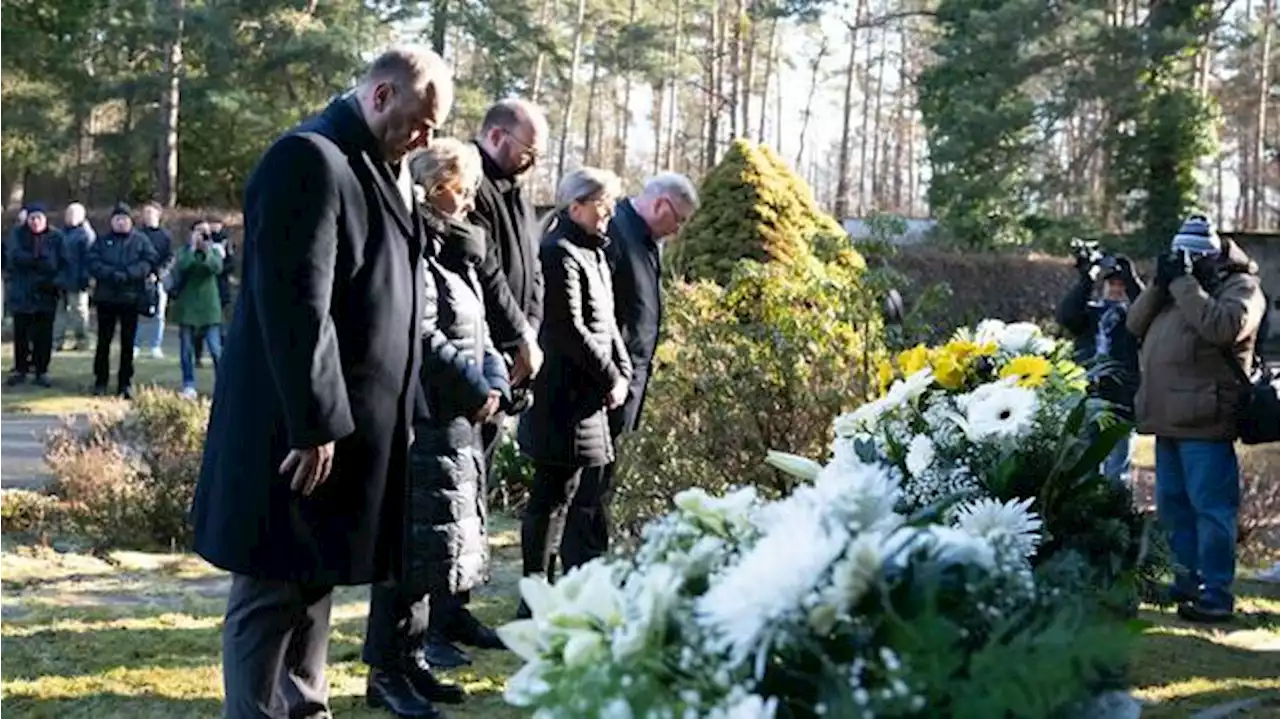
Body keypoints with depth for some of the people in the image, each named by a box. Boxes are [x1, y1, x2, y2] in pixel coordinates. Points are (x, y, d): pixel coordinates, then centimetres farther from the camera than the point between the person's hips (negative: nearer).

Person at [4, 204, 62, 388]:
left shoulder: (56, 237, 1)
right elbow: (16, 256, -14)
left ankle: (41, 371, 13)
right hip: (21, 293, 1)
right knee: (21, 334, 7)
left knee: (44, 335, 4)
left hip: (46, 294, -1)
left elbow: (61, 264, -4)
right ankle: (20, 370, 17)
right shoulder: (18, 235, 2)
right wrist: (42, 261, -20)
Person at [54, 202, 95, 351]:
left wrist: (84, 277, -22)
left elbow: (88, 258, -16)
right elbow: (58, 255, 21)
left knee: (78, 310, -1)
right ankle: (58, 340, 14)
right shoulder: (63, 232, 16)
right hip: (61, 279, 8)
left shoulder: (86, 234, -10)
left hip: (76, 280, -8)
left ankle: (82, 340, 6)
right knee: (60, 310, 10)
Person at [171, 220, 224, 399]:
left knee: (216, 350, -6)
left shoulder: (213, 251, 5)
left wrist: (207, 252, -29)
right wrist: (192, 248, -18)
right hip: (187, 307, 1)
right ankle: (189, 386, 12)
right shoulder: (184, 251, 4)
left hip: (209, 307, -1)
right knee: (187, 350, 4)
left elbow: (217, 267, -15)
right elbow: (179, 268, -16)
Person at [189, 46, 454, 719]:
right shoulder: (308, 160, -15)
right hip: (302, 426, -10)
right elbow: (294, 305, -22)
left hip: (351, 421, 10)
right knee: (274, 590, -2)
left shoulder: (378, 167, 15)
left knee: (315, 583, 17)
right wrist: (313, 426, -23)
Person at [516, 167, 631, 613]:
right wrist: (610, 378, -10)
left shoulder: (592, 252, 17)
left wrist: (623, 372, 5)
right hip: (563, 396, -9)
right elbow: (569, 329, -18)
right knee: (552, 496, -4)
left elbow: (606, 322, 18)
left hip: (587, 395, 9)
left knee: (563, 493, 13)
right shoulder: (560, 253, -13)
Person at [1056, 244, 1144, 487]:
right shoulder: (1090, 310, 14)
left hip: (1121, 403, -2)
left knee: (1117, 476, 2)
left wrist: (1130, 277, -18)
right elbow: (1066, 316, -6)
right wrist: (1089, 278, -13)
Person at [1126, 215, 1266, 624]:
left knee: (1211, 506, -9)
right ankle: (1188, 580, 26)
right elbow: (1136, 324, 14)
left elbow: (1223, 326, -22)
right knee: (1173, 503, 15)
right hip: (1169, 419, 9)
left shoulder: (1241, 286, -3)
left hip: (1205, 422, -9)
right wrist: (1160, 284, 0)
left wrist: (1183, 283, -16)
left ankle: (1216, 594, -7)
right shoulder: (1177, 287, 21)